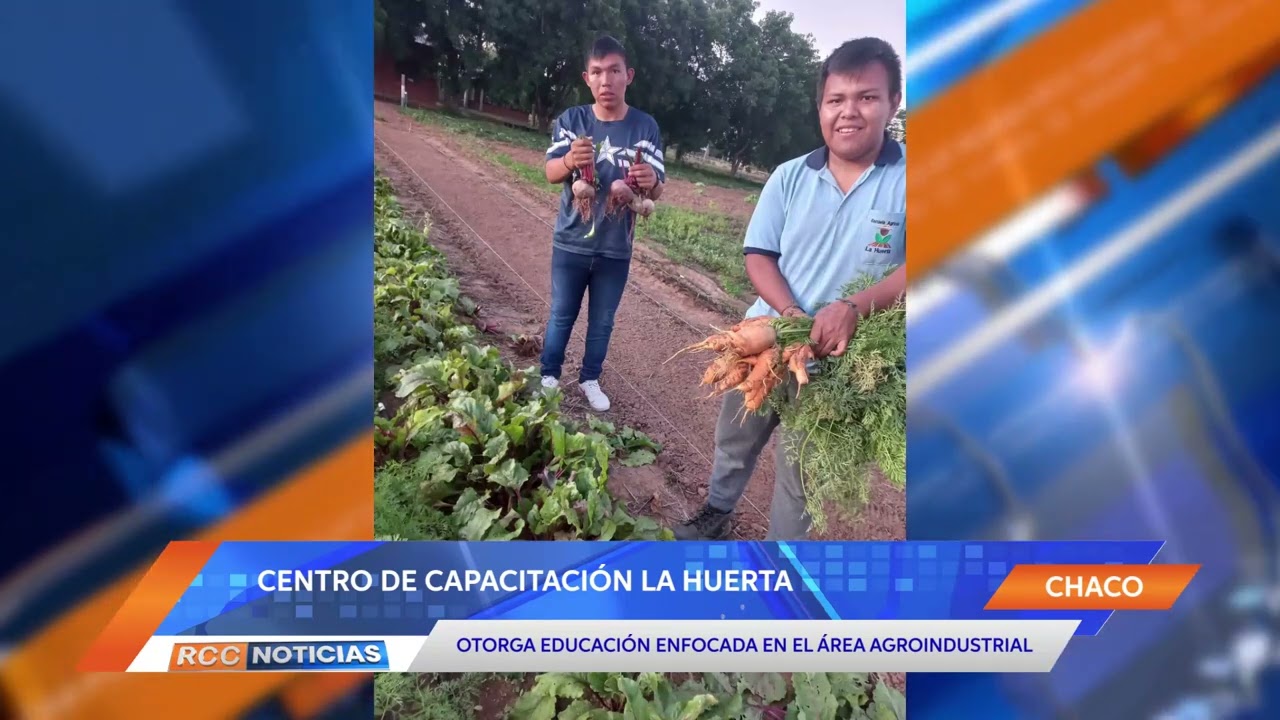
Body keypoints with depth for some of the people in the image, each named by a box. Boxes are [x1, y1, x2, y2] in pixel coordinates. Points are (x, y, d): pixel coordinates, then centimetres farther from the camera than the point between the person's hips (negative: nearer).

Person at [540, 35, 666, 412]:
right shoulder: (571, 120, -6)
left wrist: (650, 180, -35)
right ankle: (549, 375, 33)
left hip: (616, 250, 0)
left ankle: (590, 379, 34)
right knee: (561, 316, 14)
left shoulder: (645, 127, -7)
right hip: (570, 244, 0)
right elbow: (551, 172, -16)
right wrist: (569, 161, -40)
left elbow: (657, 192, -9)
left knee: (602, 322, 15)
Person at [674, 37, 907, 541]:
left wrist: (855, 308, -31)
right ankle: (716, 513, 49)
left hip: (838, 361, -3)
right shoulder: (790, 177, -2)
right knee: (734, 439, 22)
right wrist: (790, 313, -20)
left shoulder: (906, 176, -11)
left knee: (802, 469, 13)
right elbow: (758, 254, -2)